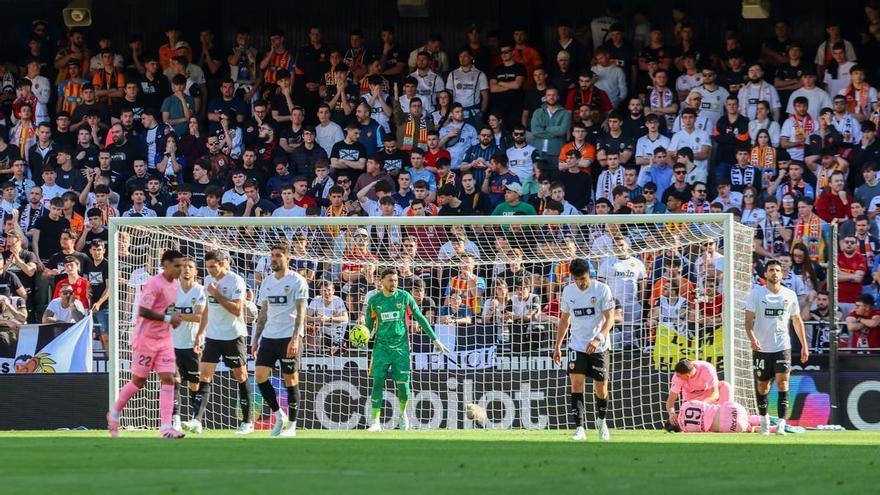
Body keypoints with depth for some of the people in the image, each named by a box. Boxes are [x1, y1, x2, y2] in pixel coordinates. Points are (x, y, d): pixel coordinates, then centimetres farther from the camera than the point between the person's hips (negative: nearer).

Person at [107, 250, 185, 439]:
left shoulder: (175, 284, 9)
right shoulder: (154, 284, -17)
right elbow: (143, 311, -25)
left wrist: (174, 318, 6)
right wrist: (168, 318, -22)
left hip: (165, 340, 7)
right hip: (146, 338, -7)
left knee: (168, 379, -6)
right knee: (139, 381, 3)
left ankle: (166, 427, -9)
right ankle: (114, 414, 26)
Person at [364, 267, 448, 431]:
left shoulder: (404, 297, -1)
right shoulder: (374, 300, 2)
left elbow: (420, 318, 5)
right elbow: (368, 325, 14)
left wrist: (435, 339, 4)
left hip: (401, 347, -1)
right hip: (381, 347, 1)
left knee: (402, 384, -6)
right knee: (378, 382, -9)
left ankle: (403, 413, 24)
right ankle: (376, 422, -7)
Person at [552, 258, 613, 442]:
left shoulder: (602, 289, -8)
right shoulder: (568, 291, 4)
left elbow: (610, 319, -13)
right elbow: (564, 320, 14)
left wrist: (598, 338, -27)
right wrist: (557, 346, 11)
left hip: (599, 347, -2)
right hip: (577, 345, 2)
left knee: (601, 390, 2)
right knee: (576, 384, -13)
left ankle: (601, 421, 31)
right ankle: (580, 428, -15)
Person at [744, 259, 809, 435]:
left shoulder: (790, 295, 6)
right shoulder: (756, 293, -1)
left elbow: (797, 321, 16)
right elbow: (749, 320, -6)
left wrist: (804, 345, 13)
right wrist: (752, 338, -24)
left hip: (782, 347, 0)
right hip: (761, 348, 0)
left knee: (782, 381, -15)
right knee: (762, 385, 8)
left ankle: (781, 424, -19)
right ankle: (764, 419, 31)